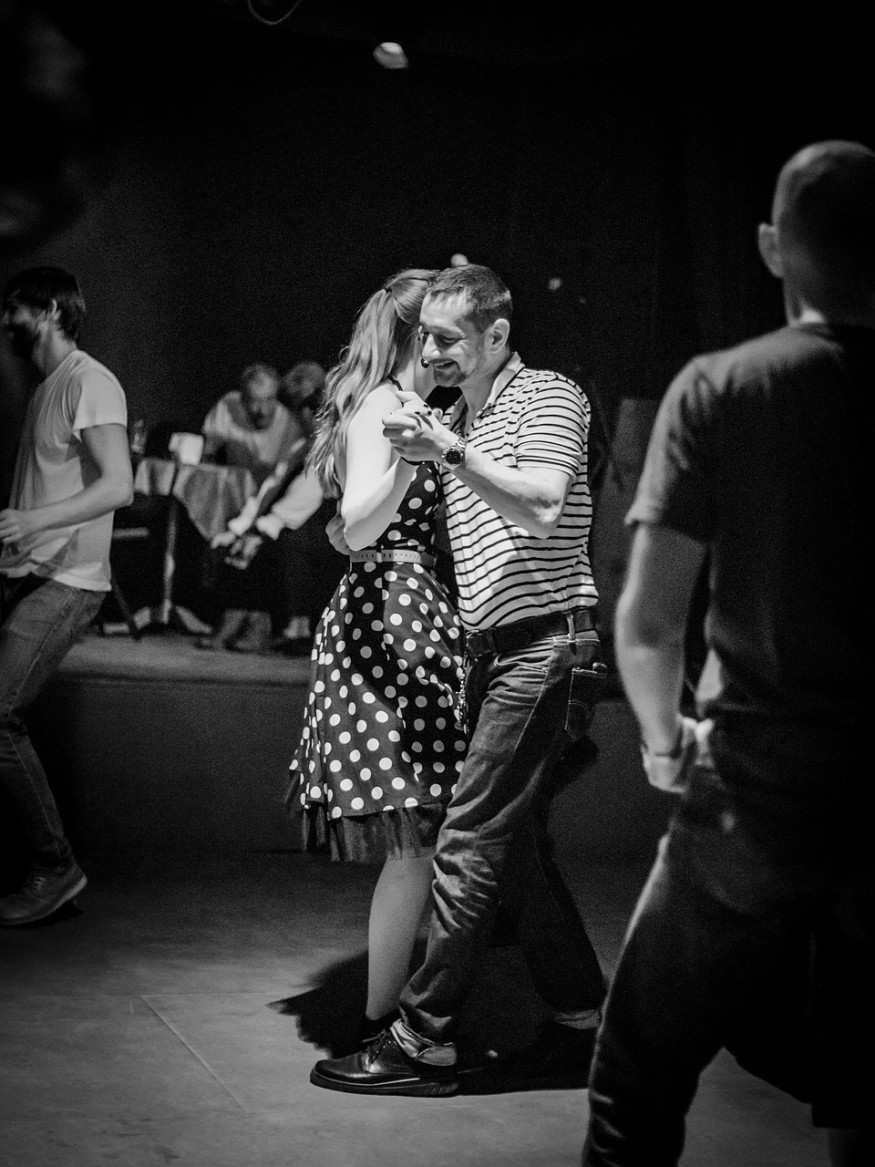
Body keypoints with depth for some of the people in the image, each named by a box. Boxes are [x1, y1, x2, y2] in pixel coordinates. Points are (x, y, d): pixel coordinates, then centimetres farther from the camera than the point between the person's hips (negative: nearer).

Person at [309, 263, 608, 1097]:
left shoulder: (548, 398, -5)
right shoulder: (453, 424, 19)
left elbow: (543, 506, -22)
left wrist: (449, 454, -24)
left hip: (546, 647, -9)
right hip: (491, 653, 9)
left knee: (469, 845, -8)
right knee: (516, 848, 12)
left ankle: (424, 1041, -2)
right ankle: (582, 1022, 22)